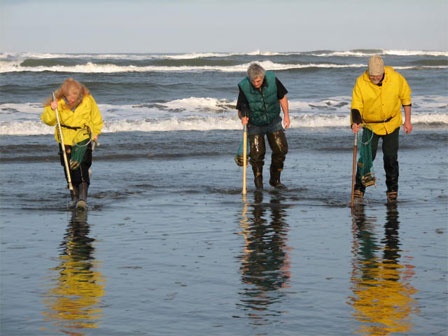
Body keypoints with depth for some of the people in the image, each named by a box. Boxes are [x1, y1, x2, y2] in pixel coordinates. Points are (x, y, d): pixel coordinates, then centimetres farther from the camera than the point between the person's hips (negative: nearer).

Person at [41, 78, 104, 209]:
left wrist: (95, 133, 8)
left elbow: (96, 117, 5)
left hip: (84, 138, -1)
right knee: (69, 169, 5)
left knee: (82, 166, -16)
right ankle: (75, 196, 19)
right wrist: (51, 110, -31)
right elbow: (48, 120, -12)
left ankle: (83, 196, -18)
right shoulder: (58, 102, -14)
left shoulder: (88, 100, -12)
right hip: (65, 139, 1)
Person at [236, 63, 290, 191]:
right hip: (255, 125, -2)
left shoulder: (272, 80, -21)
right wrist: (243, 117, -42)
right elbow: (240, 110, -20)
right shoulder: (244, 87, -26)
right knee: (257, 154, -10)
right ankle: (258, 182, 12)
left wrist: (286, 115, -6)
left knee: (281, 149, 0)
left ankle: (275, 180, 19)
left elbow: (282, 97, -3)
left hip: (273, 121, 2)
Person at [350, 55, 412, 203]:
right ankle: (359, 188, 3)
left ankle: (392, 190, 17)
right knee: (366, 157, -9)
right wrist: (355, 122, -35)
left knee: (391, 157, 3)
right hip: (370, 125, -1)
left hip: (392, 123, 1)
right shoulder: (361, 83, -18)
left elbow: (406, 98, 1)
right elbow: (356, 106, -16)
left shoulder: (396, 78, -14)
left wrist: (407, 120, 2)